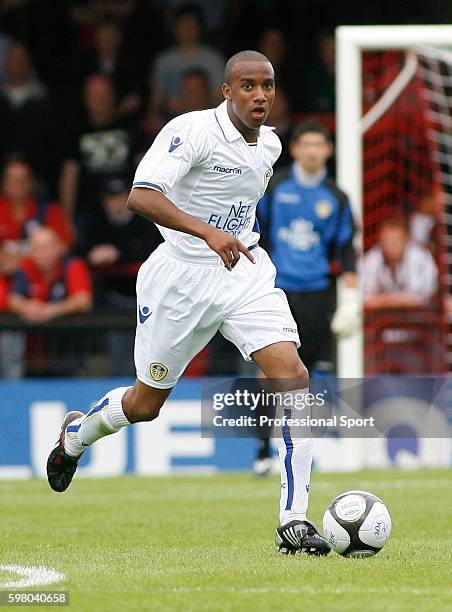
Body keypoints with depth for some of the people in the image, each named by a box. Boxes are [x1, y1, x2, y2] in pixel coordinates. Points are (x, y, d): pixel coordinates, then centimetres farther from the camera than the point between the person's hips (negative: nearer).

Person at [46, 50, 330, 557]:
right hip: (182, 278, -4)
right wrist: (208, 233, -42)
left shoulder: (270, 144, 5)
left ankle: (293, 522, -17)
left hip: (246, 273, 4)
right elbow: (141, 196, -31)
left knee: (292, 377, -18)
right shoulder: (192, 131, -18)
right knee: (145, 404, 10)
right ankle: (75, 434, 46)